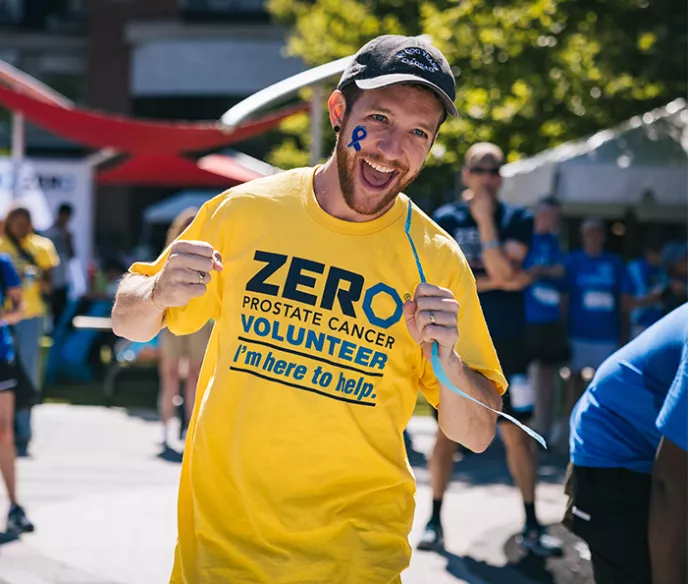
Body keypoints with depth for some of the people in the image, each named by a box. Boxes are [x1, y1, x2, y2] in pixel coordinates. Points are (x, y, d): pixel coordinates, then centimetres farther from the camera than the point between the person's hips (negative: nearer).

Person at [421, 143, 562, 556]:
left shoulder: (517, 220, 1)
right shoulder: (446, 220, 2)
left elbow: (503, 270, -14)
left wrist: (485, 219, -16)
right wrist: (493, 283, -12)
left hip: (507, 343, 0)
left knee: (517, 433, 2)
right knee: (447, 432, 3)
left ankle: (532, 525, 10)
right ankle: (435, 519, 13)